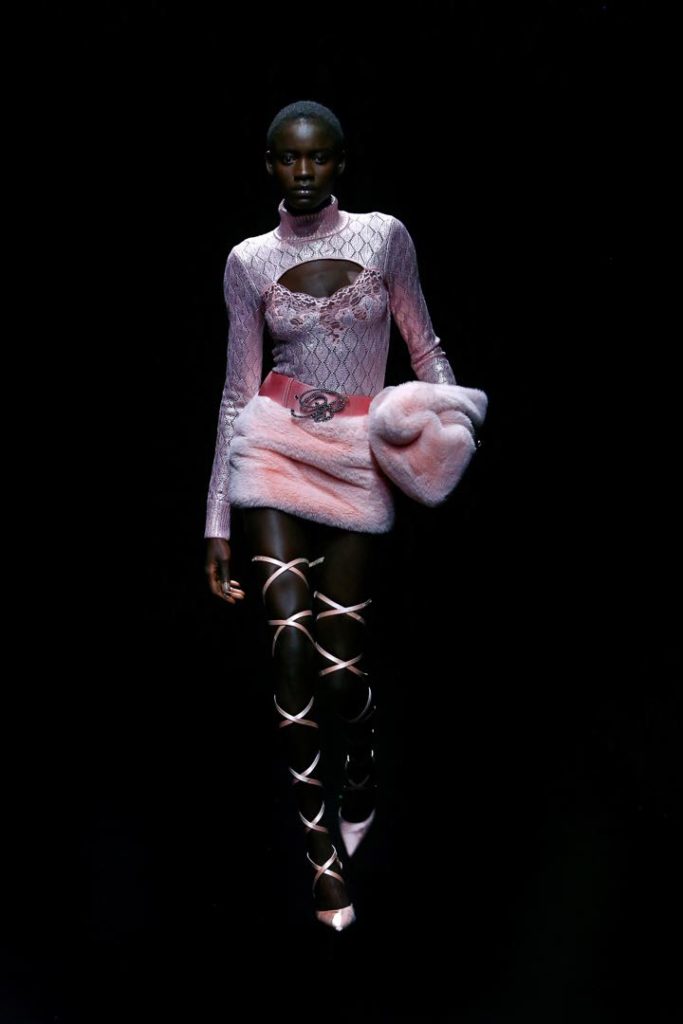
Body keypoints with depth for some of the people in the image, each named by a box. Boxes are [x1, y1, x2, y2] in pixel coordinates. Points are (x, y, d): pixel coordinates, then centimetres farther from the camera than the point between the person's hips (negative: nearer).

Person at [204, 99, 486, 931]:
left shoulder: (383, 236, 4)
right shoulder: (248, 261, 5)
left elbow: (425, 349, 10)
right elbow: (238, 391, 7)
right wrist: (216, 523, 5)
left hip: (357, 460, 0)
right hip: (275, 451, 0)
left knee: (340, 662, 0)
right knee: (291, 646, -11)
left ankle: (361, 772, 36)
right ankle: (322, 854, 1)